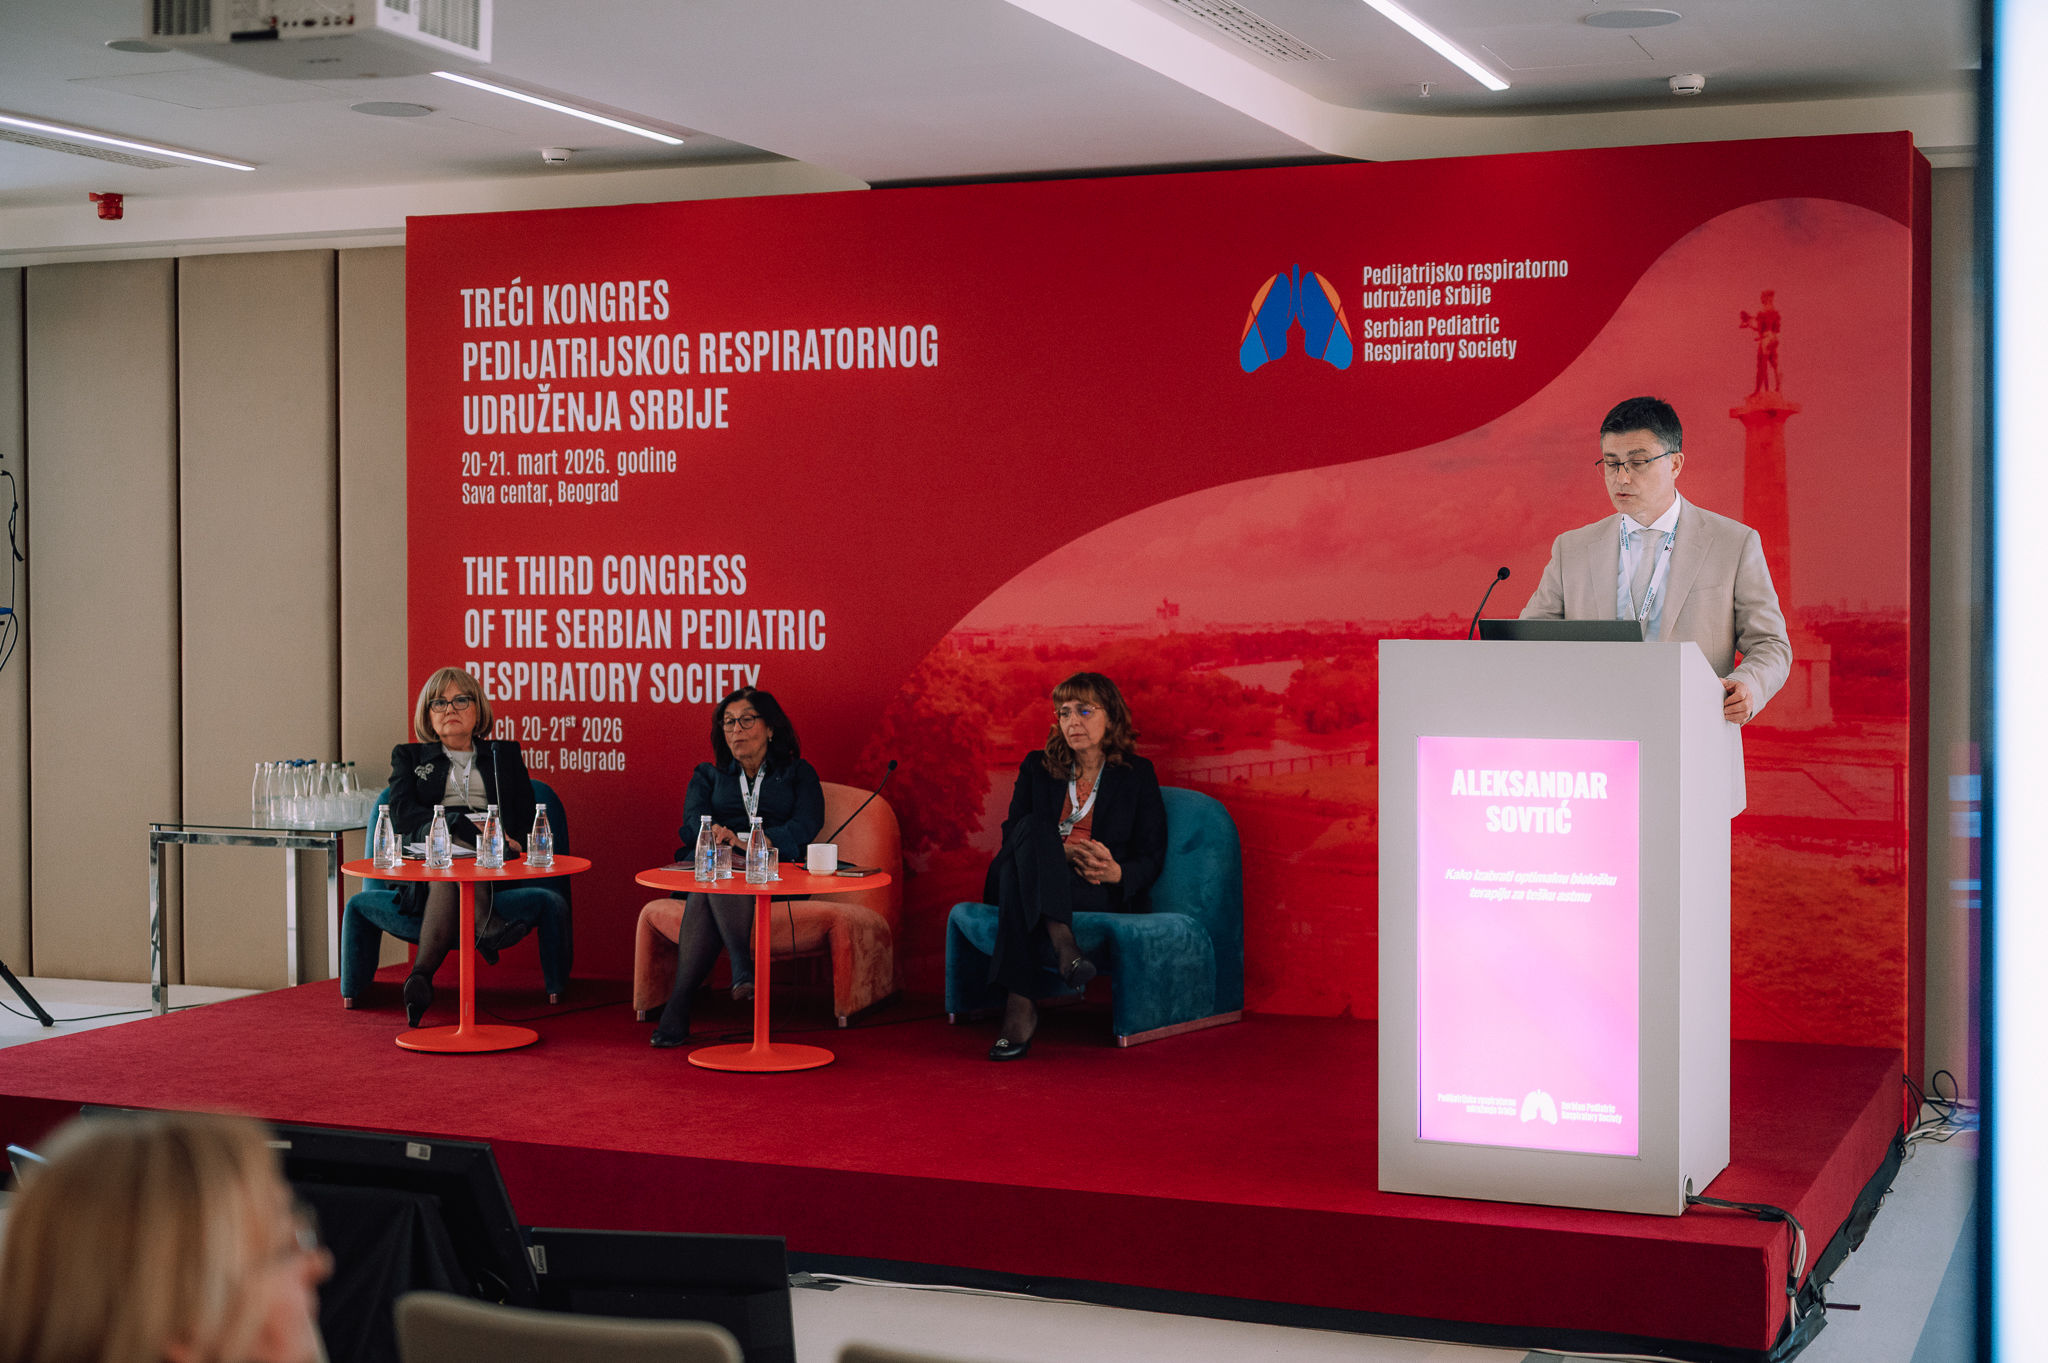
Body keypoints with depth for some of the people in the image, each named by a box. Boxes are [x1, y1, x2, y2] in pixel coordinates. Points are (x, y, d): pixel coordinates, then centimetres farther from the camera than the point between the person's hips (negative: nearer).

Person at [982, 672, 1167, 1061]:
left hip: (1105, 893, -2)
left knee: (1020, 889, -37)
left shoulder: (1138, 774, 13)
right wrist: (1061, 852, -16)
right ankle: (1061, 943, -57)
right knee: (1035, 829, -35)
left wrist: (1117, 872, -19)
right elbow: (1012, 834, 6)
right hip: (1032, 882, 2)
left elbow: (1152, 856, 7)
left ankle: (1021, 1003, -53)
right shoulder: (1036, 767, 19)